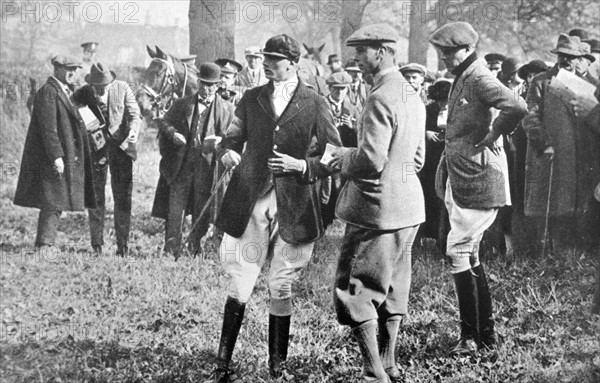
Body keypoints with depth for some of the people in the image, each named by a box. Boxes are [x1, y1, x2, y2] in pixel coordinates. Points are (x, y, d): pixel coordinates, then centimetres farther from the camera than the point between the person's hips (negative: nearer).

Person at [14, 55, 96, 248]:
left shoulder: (63, 92, 18)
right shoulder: (47, 92, -13)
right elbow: (47, 128, -19)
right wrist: (56, 156, -23)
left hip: (66, 157, 10)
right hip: (52, 159, -10)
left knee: (55, 204, 10)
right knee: (52, 203, -9)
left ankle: (45, 245, 16)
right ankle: (44, 245, -6)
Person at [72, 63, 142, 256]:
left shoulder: (122, 89, -5)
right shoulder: (81, 95, -7)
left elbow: (135, 115, -3)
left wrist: (133, 131, -24)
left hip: (121, 148, 0)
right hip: (95, 152, 0)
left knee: (123, 199, 1)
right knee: (95, 199, 3)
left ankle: (122, 245, 9)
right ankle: (97, 244, 12)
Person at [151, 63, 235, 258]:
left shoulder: (226, 109, 6)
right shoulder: (182, 104, 12)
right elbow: (164, 123, 11)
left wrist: (219, 142, -17)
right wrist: (173, 134, -11)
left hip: (207, 167, -1)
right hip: (181, 166, 1)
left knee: (202, 213, 6)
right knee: (175, 209, -3)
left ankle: (195, 249, 19)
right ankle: (171, 252, 2)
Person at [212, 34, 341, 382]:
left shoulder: (315, 104, 1)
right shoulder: (252, 99, 10)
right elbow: (232, 138, 16)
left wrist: (301, 165, -13)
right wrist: (228, 152, -6)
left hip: (294, 208, -1)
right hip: (251, 205, 2)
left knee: (281, 289, 6)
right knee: (240, 285, -2)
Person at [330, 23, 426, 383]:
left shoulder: (380, 99, -19)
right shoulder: (413, 96, 10)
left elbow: (372, 160, -24)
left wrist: (342, 159, -5)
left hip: (377, 207, -9)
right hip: (408, 207, 9)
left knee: (354, 290, -1)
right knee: (391, 290, 17)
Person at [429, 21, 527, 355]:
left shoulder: (480, 79, -15)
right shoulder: (461, 80, 15)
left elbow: (518, 107, -31)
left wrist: (492, 136, -19)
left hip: (479, 179, -10)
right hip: (461, 180, 10)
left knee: (458, 252, -9)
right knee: (470, 256, 13)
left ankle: (471, 336, -3)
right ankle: (486, 333, 20)